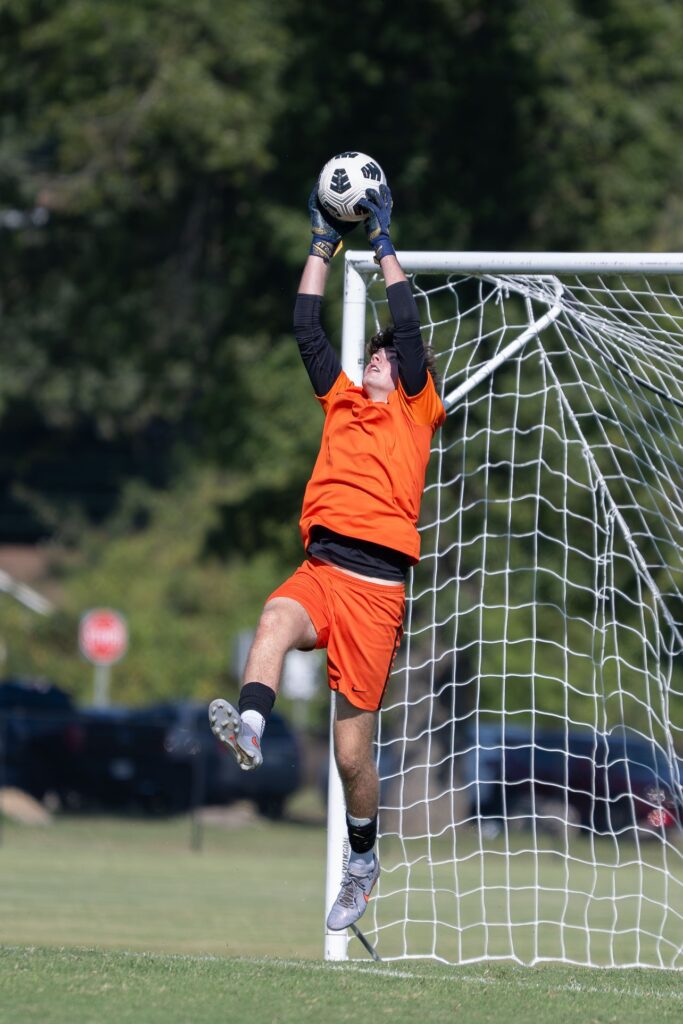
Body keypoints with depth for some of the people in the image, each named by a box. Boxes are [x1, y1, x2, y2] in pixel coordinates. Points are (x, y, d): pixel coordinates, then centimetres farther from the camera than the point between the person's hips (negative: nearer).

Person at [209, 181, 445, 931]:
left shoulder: (415, 409, 13)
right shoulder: (341, 401, 24)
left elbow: (408, 327, 4)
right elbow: (306, 328, 23)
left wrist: (383, 243, 11)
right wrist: (325, 242, 23)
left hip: (377, 582, -3)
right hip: (321, 566, 3)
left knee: (353, 749, -3)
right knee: (276, 620, -34)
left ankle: (362, 860, 17)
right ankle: (250, 727, -58)